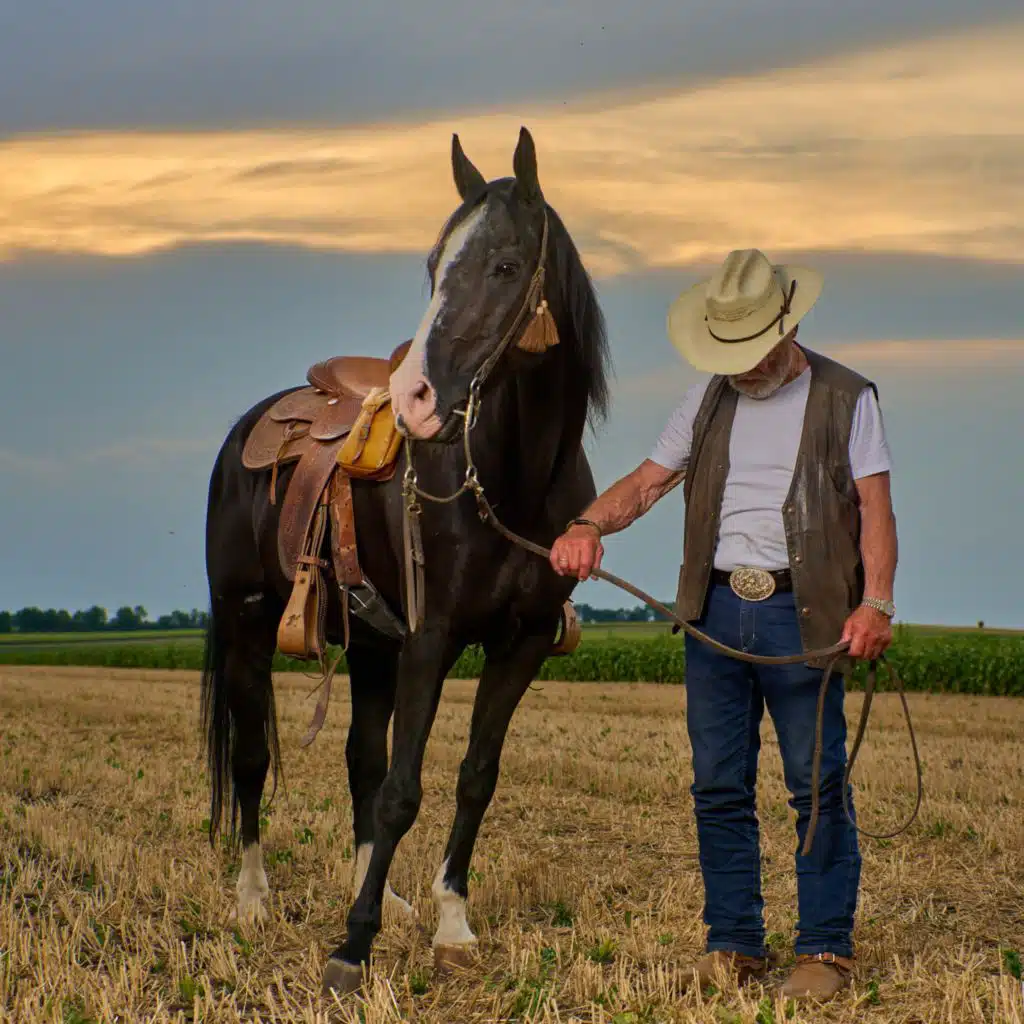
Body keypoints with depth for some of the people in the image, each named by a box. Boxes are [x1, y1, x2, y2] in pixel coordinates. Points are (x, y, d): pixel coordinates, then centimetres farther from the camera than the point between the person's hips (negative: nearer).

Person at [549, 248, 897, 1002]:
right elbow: (647, 483, 9)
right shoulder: (709, 402, 14)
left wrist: (876, 604, -18)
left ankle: (827, 950, 5)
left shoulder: (847, 399, 2)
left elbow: (875, 508, -5)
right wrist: (589, 525, -11)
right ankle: (735, 945, 15)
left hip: (802, 616, -4)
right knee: (719, 789, 6)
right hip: (717, 613, 4)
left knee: (818, 786, -3)